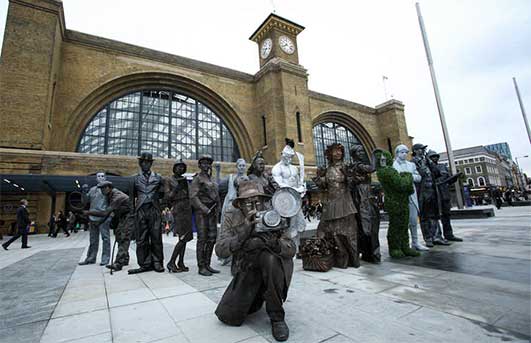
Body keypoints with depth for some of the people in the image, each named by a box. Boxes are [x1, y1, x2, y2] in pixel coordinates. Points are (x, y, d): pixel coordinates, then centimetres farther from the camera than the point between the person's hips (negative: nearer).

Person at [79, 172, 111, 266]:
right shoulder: (92, 190, 17)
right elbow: (85, 202, 19)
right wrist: (84, 193, 2)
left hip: (104, 218, -5)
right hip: (92, 218, 5)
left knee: (105, 238, -3)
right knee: (93, 239, 14)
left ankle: (105, 259, 3)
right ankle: (90, 258, 25)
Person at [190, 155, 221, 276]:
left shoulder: (211, 179, 17)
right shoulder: (197, 178, -4)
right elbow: (193, 196, -13)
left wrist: (216, 210, 10)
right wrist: (205, 209, -17)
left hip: (212, 211, 7)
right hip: (201, 211, -7)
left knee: (212, 238, 9)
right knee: (202, 239, -3)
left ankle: (207, 265, 20)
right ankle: (201, 267, 6)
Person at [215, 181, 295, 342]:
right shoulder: (232, 219, -9)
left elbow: (291, 249, -21)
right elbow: (220, 250, -21)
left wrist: (269, 242, -41)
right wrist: (243, 232, -36)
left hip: (272, 271, -2)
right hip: (245, 273, 3)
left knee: (269, 257, -34)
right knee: (227, 316, -8)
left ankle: (277, 317, -13)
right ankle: (256, 299, 26)